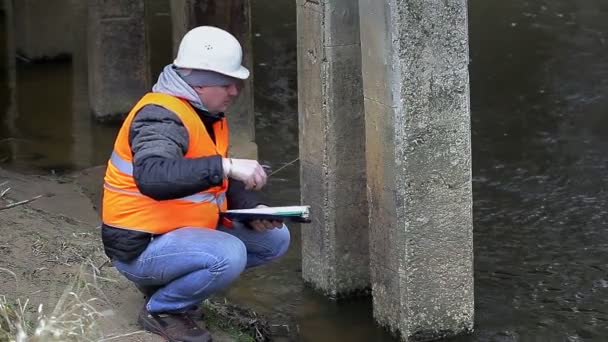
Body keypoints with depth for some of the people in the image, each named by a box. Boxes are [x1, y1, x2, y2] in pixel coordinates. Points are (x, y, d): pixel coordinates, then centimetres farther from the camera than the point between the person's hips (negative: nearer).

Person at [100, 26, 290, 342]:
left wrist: (253, 211, -6)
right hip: (141, 245, -10)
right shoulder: (161, 116, -23)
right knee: (229, 254, -33)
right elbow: (152, 178, -43)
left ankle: (170, 283, 10)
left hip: (187, 233, 10)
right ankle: (161, 310, -7)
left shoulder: (208, 115, 9)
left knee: (274, 238, 9)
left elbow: (219, 182, 15)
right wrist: (226, 165, -48)